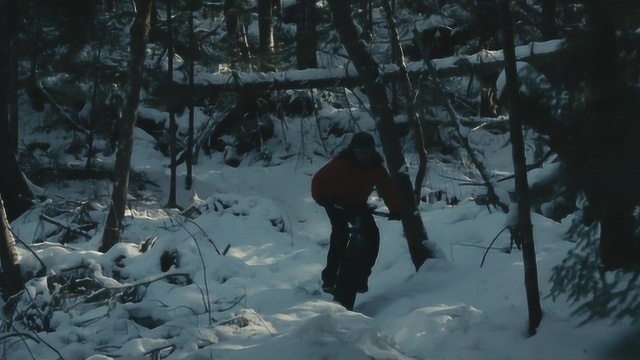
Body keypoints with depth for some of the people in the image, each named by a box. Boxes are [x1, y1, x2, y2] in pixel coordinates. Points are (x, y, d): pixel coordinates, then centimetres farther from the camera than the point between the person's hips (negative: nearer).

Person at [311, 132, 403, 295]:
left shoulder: (376, 167, -14)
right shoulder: (341, 163, -25)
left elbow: (387, 188, -18)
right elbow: (319, 179, -23)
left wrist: (395, 210, -32)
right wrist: (321, 198, -37)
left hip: (358, 205, 4)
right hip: (337, 203, -4)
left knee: (372, 235, -15)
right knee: (340, 234, -27)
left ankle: (362, 276, -2)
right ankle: (329, 278, -24)